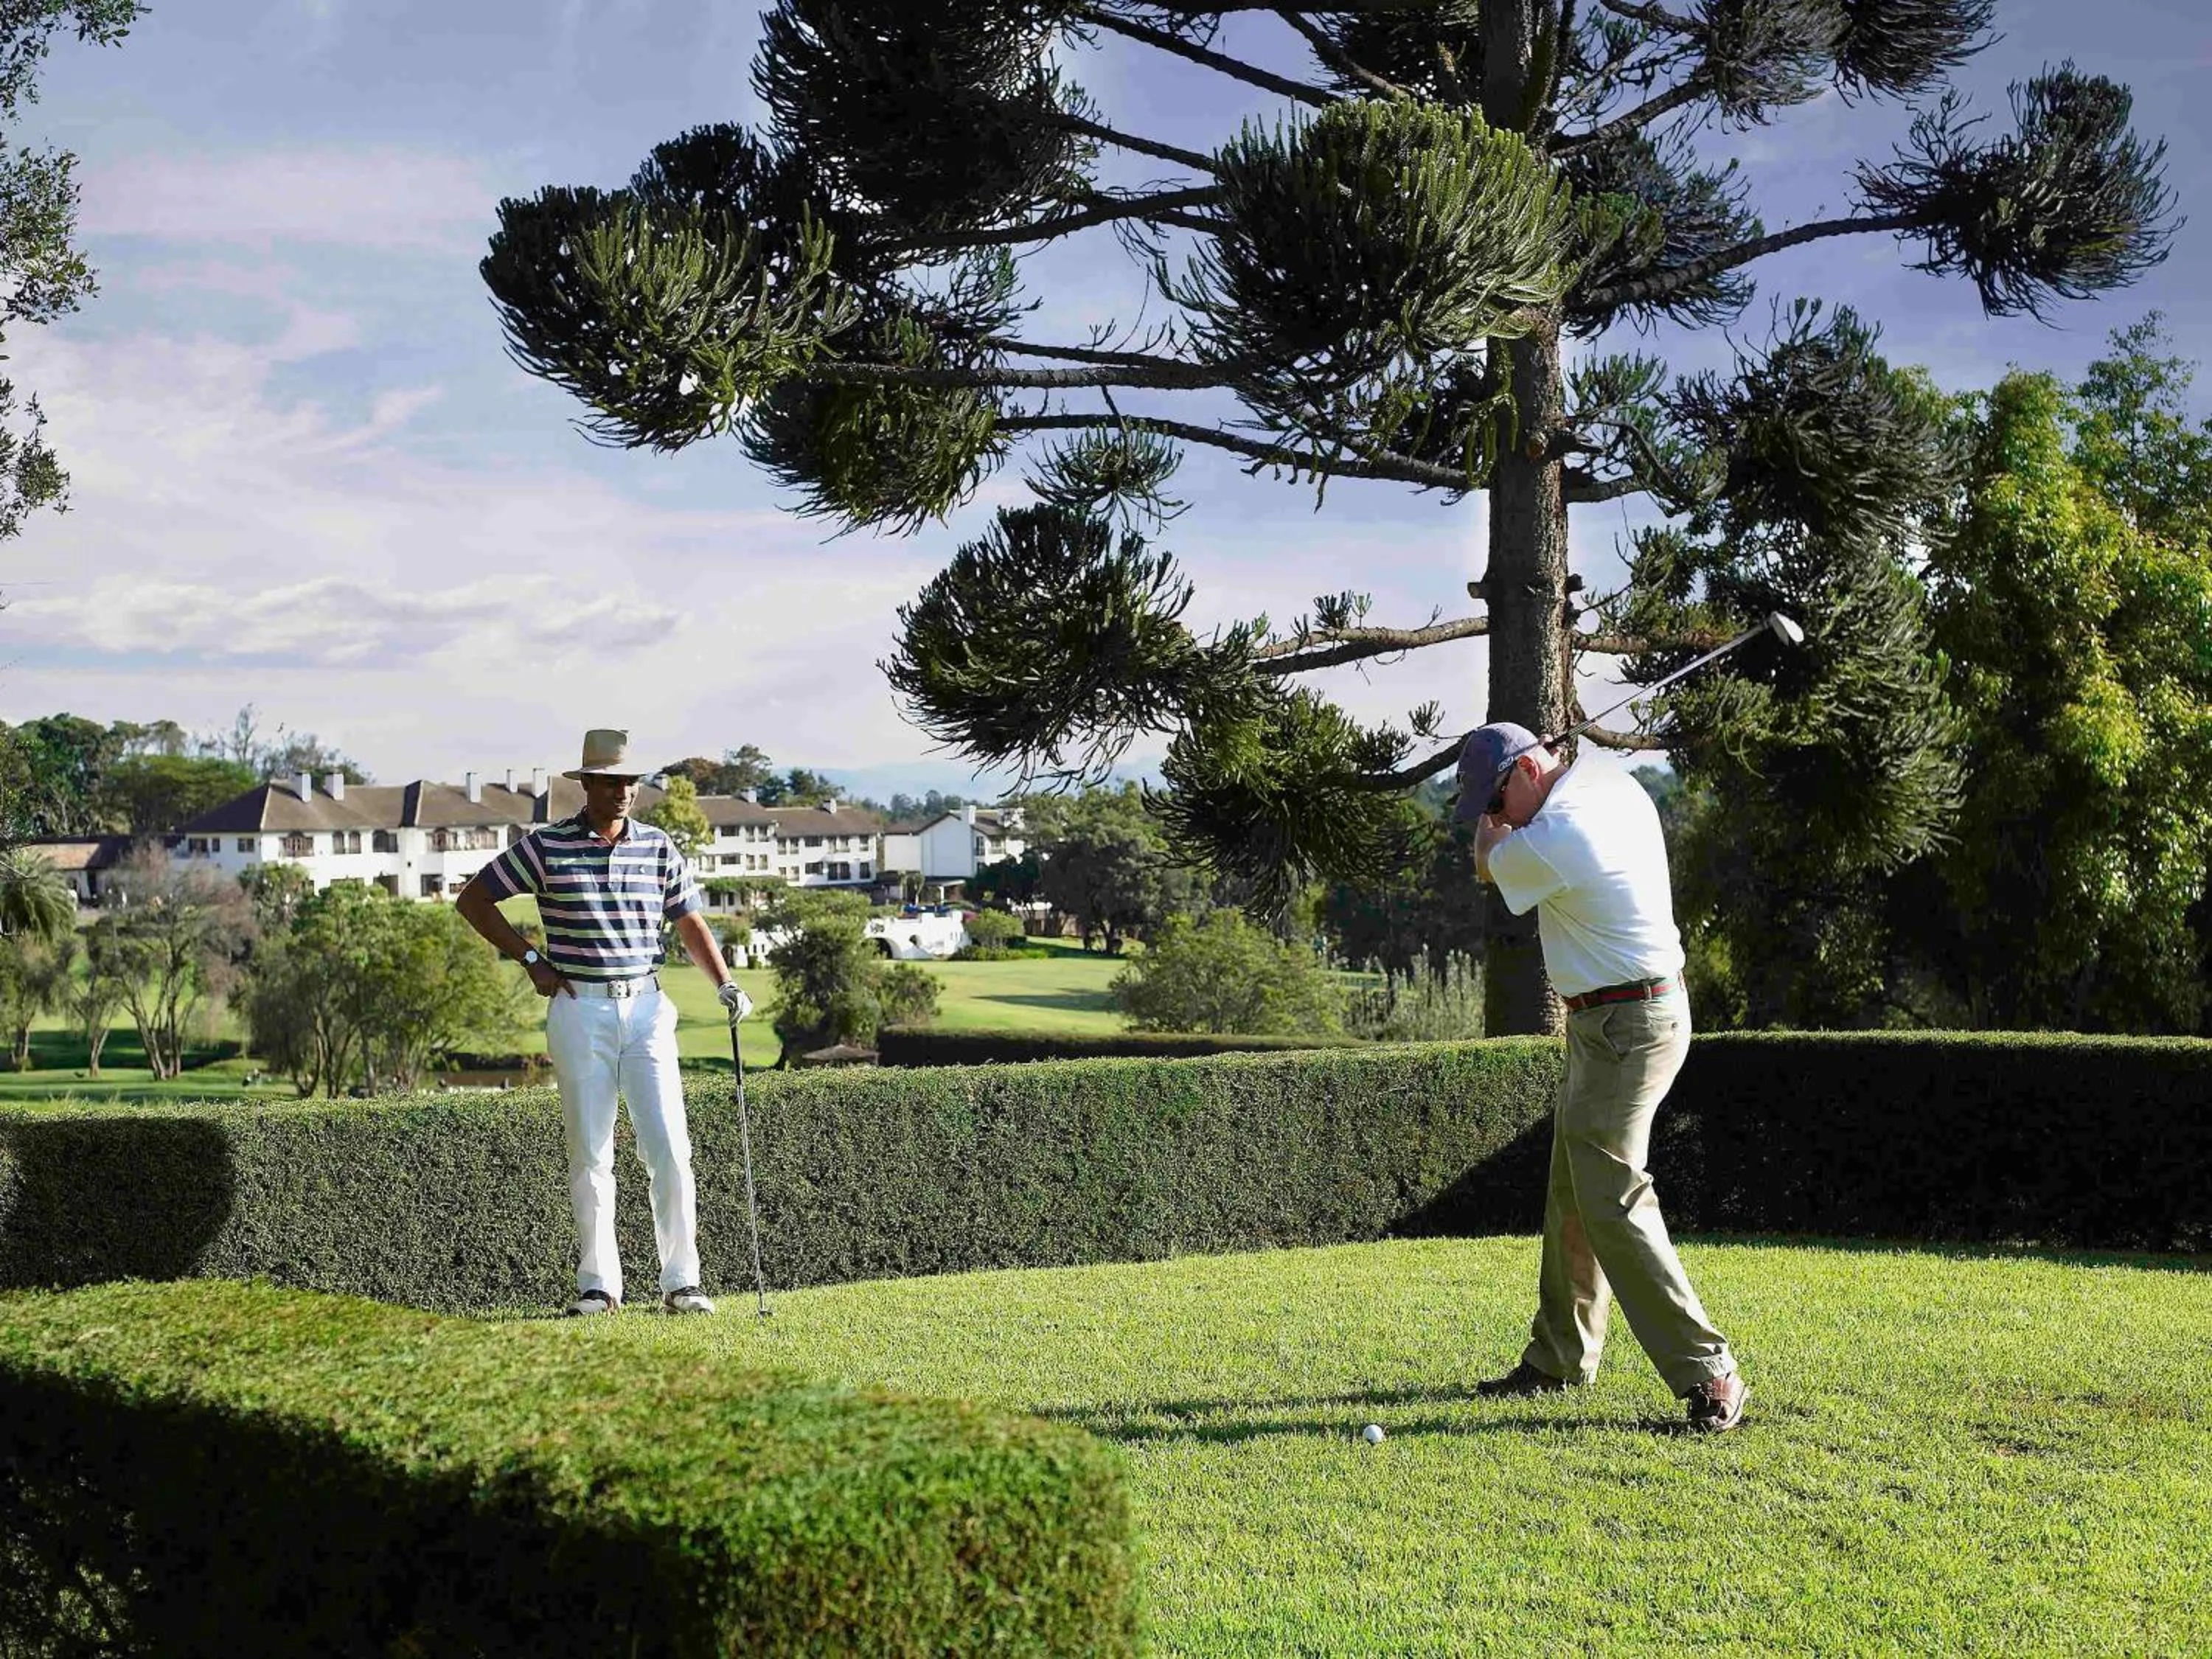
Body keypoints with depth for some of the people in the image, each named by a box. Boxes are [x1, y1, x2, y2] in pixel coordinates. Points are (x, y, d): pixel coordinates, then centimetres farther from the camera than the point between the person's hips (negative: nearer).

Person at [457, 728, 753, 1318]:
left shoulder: (659, 848, 6)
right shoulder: (546, 846, -2)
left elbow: (691, 923, 14)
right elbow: (473, 898, 5)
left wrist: (726, 984, -1)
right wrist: (531, 959, 0)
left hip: (647, 1008, 2)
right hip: (579, 1010, -2)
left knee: (670, 1148, -5)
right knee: (591, 1154, 2)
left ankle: (681, 1282, 1)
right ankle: (598, 1285, 10)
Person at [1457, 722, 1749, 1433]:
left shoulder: (1546, 843, -23)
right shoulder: (1619, 788, 5)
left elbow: (1488, 860, 1)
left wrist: (1496, 818, 15)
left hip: (1622, 1028, -10)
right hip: (1645, 1008, 10)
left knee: (1614, 1203, -14)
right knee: (1572, 1198, 16)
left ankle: (1707, 1372, -14)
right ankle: (1560, 1358, 27)